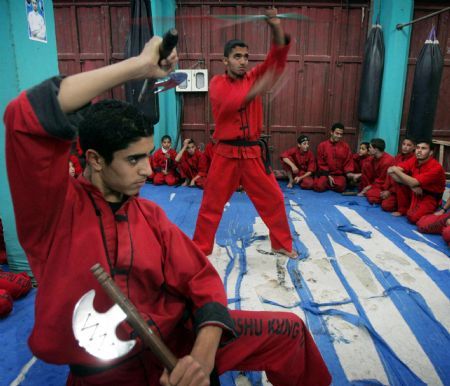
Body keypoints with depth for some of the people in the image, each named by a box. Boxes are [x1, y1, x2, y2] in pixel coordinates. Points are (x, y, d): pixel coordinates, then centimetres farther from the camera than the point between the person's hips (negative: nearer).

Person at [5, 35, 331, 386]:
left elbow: (202, 280, -6)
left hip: (178, 338, 2)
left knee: (288, 331, 1)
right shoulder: (54, 207, -15)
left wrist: (202, 356, -24)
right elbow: (28, 118, -32)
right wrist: (139, 65, -28)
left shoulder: (150, 214, -1)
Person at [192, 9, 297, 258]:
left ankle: (282, 244, 29)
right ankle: (200, 249, 25)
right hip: (226, 154, -3)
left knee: (273, 199, 9)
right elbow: (228, 103, -24)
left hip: (253, 153, 3)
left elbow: (278, 56, -3)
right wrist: (256, 90, -35)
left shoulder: (254, 78, 7)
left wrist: (276, 28, -19)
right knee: (211, 204, 6)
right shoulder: (217, 83, -3)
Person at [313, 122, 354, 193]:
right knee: (319, 187, -26)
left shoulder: (345, 146, 3)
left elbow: (348, 162, 4)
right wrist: (328, 176, -9)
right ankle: (328, 183, 6)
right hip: (325, 173, 0)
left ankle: (331, 185, 5)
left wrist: (349, 173, -15)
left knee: (340, 187, -29)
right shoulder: (322, 145, -1)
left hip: (339, 174, 1)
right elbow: (321, 163, 0)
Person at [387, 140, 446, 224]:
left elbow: (413, 182, -32)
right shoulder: (413, 161, -7)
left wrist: (396, 170, -22)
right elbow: (391, 170, -16)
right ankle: (403, 209, 0)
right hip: (415, 192, 6)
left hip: (430, 198, -6)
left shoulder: (436, 167, -24)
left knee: (412, 217, -31)